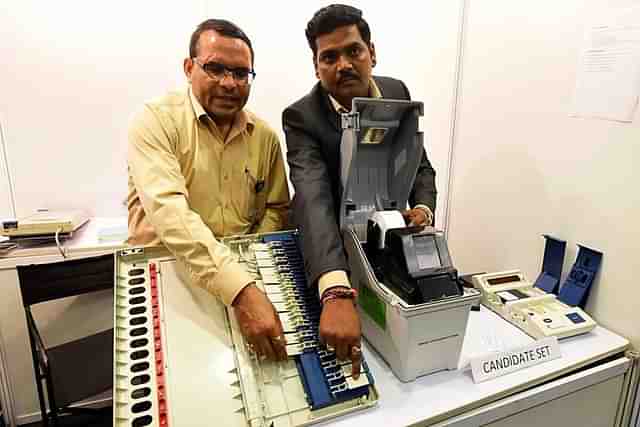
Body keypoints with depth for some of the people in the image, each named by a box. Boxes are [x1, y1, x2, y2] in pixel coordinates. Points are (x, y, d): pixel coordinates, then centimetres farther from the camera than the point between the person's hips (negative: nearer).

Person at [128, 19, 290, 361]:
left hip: (247, 274, 4)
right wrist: (242, 290, -34)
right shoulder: (157, 120, -10)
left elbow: (276, 209, 11)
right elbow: (169, 211, -23)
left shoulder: (265, 136, 4)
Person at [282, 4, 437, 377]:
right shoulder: (302, 118, -24)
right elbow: (314, 201, -40)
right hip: (333, 254, -4)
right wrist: (337, 293, -54)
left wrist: (423, 208, -19)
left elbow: (421, 166, 3)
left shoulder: (397, 93, -7)